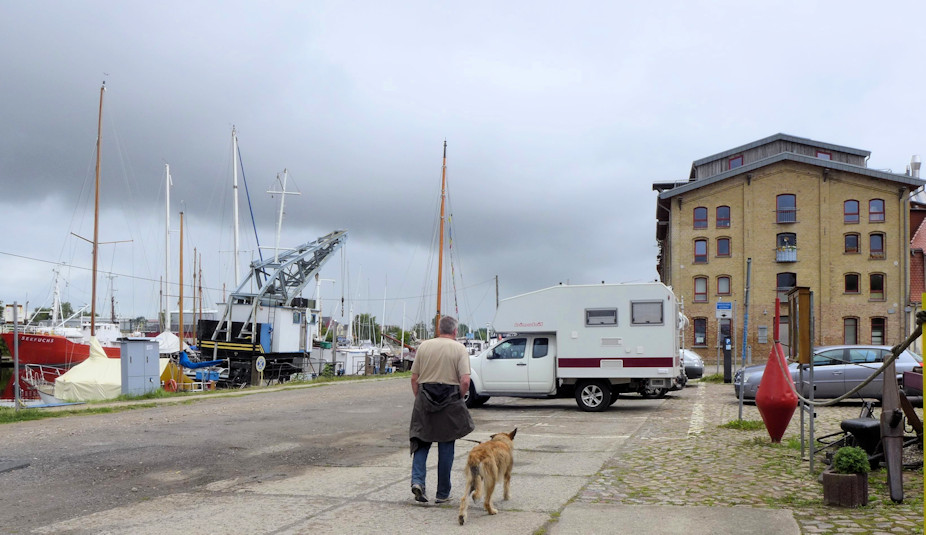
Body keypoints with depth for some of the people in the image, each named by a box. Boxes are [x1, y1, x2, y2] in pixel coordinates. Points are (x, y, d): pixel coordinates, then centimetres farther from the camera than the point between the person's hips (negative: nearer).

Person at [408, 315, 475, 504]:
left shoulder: (424, 346, 4)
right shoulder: (459, 349, -3)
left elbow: (414, 378, 4)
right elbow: (465, 381, -11)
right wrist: (458, 398, 5)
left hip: (425, 399, 2)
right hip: (450, 401, -1)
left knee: (421, 442, 13)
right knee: (446, 447, 7)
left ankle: (417, 480, -7)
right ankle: (443, 494, 13)